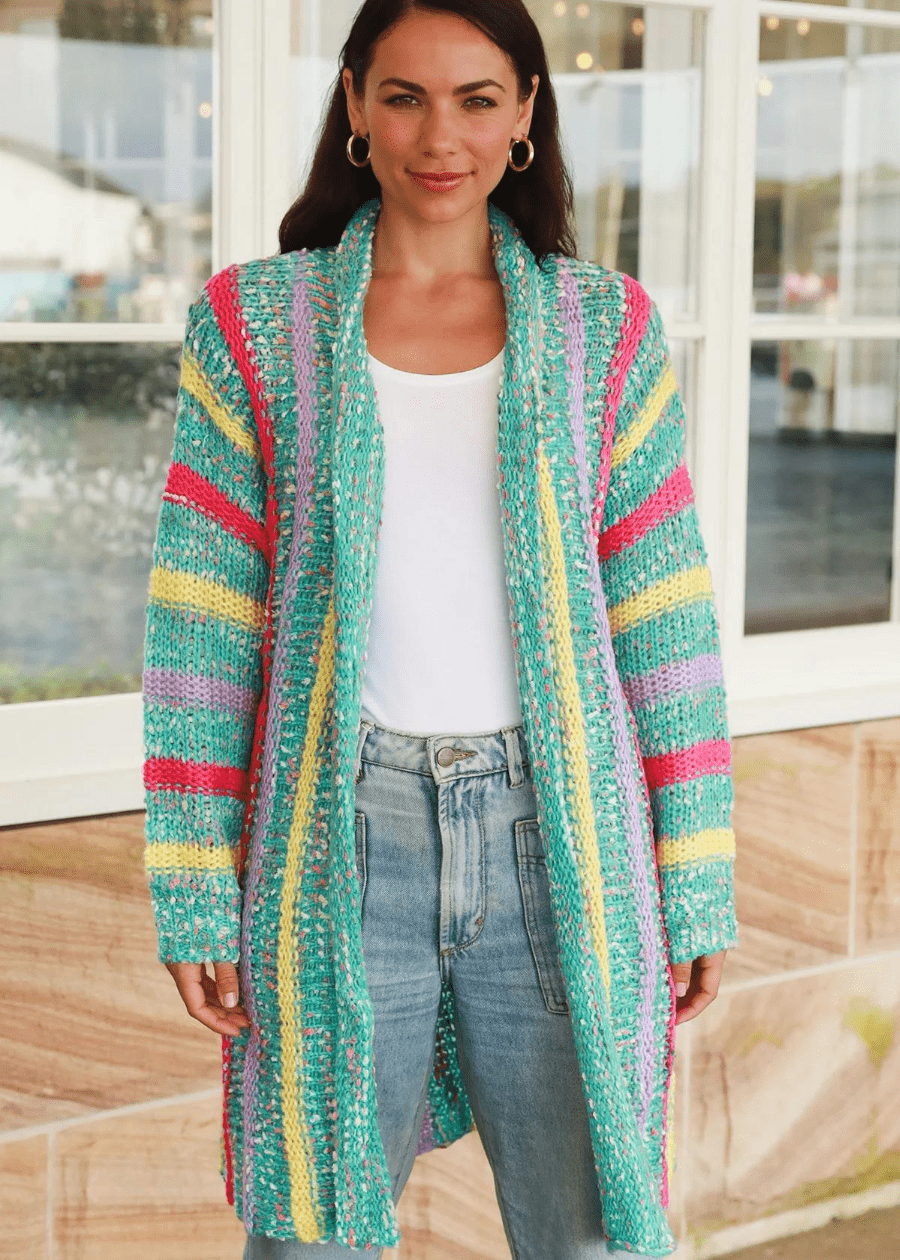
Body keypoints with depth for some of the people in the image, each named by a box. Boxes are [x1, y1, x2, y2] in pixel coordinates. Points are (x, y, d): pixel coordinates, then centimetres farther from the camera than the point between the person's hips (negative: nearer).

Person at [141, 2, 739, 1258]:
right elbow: (202, 627, 2)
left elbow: (665, 625, 6)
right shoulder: (258, 322, 4)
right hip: (340, 842, 0)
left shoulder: (606, 328, 6)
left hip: (561, 840, 1)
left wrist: (697, 891, 3)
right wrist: (195, 896, -2)